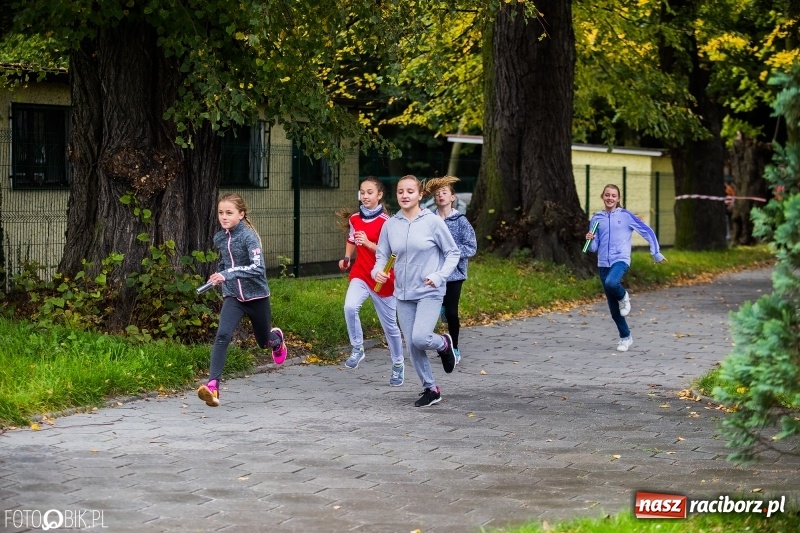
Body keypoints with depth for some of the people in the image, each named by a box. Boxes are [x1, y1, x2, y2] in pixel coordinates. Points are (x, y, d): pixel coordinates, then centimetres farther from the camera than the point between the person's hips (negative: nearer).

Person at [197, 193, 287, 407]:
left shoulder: (249, 236, -19)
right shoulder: (219, 238, 0)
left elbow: (258, 267, -32)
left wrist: (228, 274, -40)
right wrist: (219, 278, 14)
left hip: (256, 295, -3)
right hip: (233, 297, 3)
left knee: (264, 341, 18)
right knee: (222, 335, -21)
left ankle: (276, 338, 56)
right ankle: (213, 386, -26)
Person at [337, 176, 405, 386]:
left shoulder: (386, 222, -14)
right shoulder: (354, 219, 2)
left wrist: (368, 243, -25)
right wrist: (347, 258, 4)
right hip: (360, 274, 3)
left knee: (390, 325, 10)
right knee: (350, 307, -28)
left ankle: (398, 365, 29)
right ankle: (357, 349, -10)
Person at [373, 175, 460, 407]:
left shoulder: (433, 222, -8)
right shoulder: (390, 225, 2)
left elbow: (453, 253, -2)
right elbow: (381, 255, 9)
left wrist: (439, 276, -16)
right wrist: (377, 271, -13)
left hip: (429, 293, -4)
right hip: (403, 295, 4)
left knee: (420, 338, -21)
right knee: (412, 346, 5)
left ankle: (444, 344, 14)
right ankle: (430, 389, 22)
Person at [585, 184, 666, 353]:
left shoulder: (625, 215, -1)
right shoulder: (597, 218, 8)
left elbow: (647, 231, 3)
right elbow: (593, 248, 11)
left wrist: (656, 253, 1)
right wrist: (590, 240, -11)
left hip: (621, 260, -4)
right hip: (603, 263, 4)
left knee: (611, 283, -37)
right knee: (613, 307, 5)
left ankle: (623, 297, -2)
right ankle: (625, 337, 20)